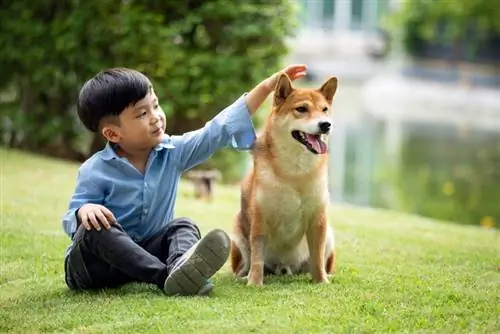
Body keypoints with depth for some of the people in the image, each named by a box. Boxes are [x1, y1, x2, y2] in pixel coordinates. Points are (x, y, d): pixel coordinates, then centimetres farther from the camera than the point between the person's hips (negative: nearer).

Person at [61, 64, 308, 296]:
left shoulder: (172, 153, -2)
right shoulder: (94, 172, -14)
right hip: (93, 263, -4)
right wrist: (84, 211, -37)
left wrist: (266, 87, -9)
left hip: (147, 251, 4)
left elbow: (219, 130, -4)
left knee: (183, 227, -17)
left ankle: (180, 264, -53)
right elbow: (71, 223, -11)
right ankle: (164, 276, -48)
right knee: (95, 227, -32)